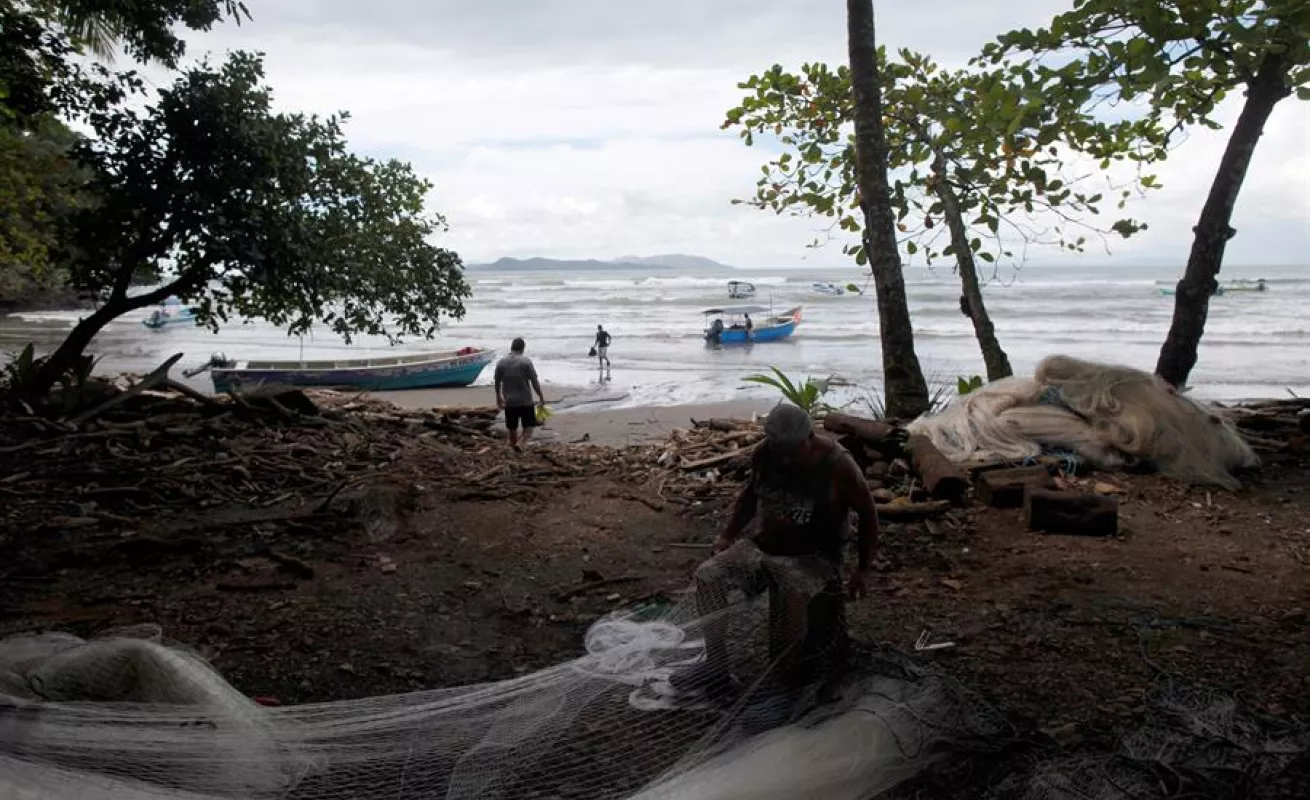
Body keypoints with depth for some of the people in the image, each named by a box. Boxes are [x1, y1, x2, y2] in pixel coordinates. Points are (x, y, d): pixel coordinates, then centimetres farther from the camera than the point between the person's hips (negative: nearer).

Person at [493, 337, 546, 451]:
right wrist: (541, 397, 1)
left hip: (509, 402, 4)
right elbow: (534, 382, -9)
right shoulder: (526, 361, -9)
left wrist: (498, 398, 23)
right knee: (529, 427, 4)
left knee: (512, 428, 14)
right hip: (525, 401, -3)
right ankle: (520, 443, -19)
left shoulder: (501, 363, 2)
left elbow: (497, 383, 9)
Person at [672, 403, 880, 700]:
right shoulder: (763, 455, -5)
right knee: (707, 576, -15)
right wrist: (728, 536, 5)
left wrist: (862, 569, -4)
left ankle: (795, 674, -9)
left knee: (794, 595, -36)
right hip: (763, 545, 5)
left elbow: (868, 514, -6)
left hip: (813, 557, -5)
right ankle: (715, 666, -9)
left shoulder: (838, 466, -18)